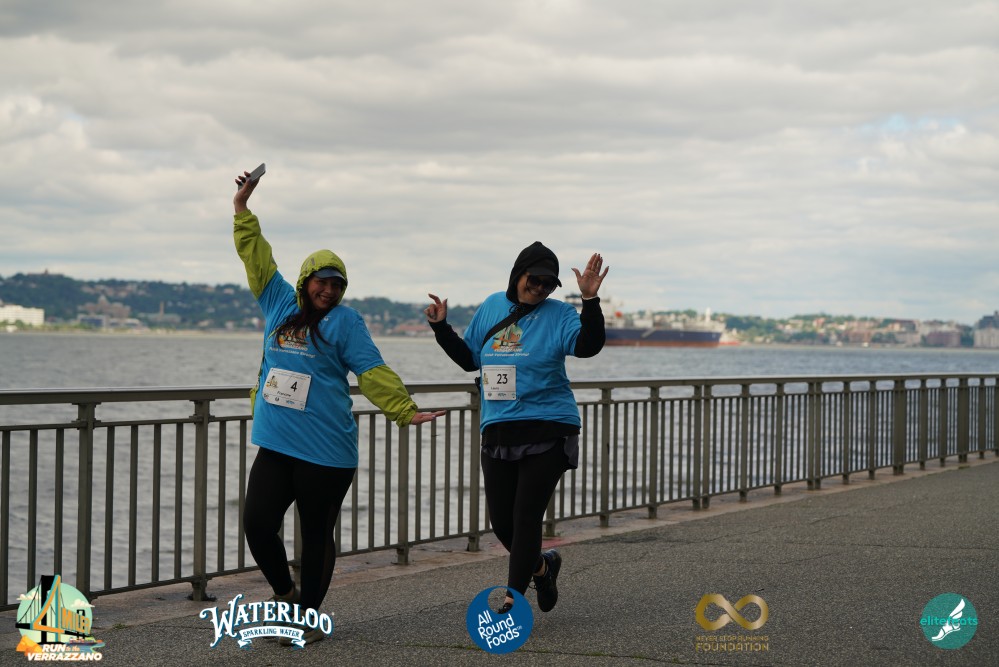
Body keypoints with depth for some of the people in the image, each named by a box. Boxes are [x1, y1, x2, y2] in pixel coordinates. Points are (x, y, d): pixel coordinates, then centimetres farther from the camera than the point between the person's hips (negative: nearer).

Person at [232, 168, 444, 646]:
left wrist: (405, 410, -10)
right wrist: (242, 208, 21)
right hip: (275, 446, 4)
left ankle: (309, 616, 17)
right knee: (257, 525, -4)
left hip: (326, 453, -4)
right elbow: (256, 256, 19)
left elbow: (372, 372, -3)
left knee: (316, 535, 4)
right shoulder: (279, 305, 12)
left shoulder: (344, 321, 1)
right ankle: (285, 593, 21)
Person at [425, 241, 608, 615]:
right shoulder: (491, 308, 10)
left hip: (547, 432, -5)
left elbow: (587, 345, -23)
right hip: (498, 431, 5)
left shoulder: (559, 315, -4)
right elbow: (470, 359, 19)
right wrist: (441, 328, 9)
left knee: (526, 516, -6)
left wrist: (590, 300, -34)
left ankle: (513, 598, 2)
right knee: (501, 521, 7)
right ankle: (542, 566, 35)